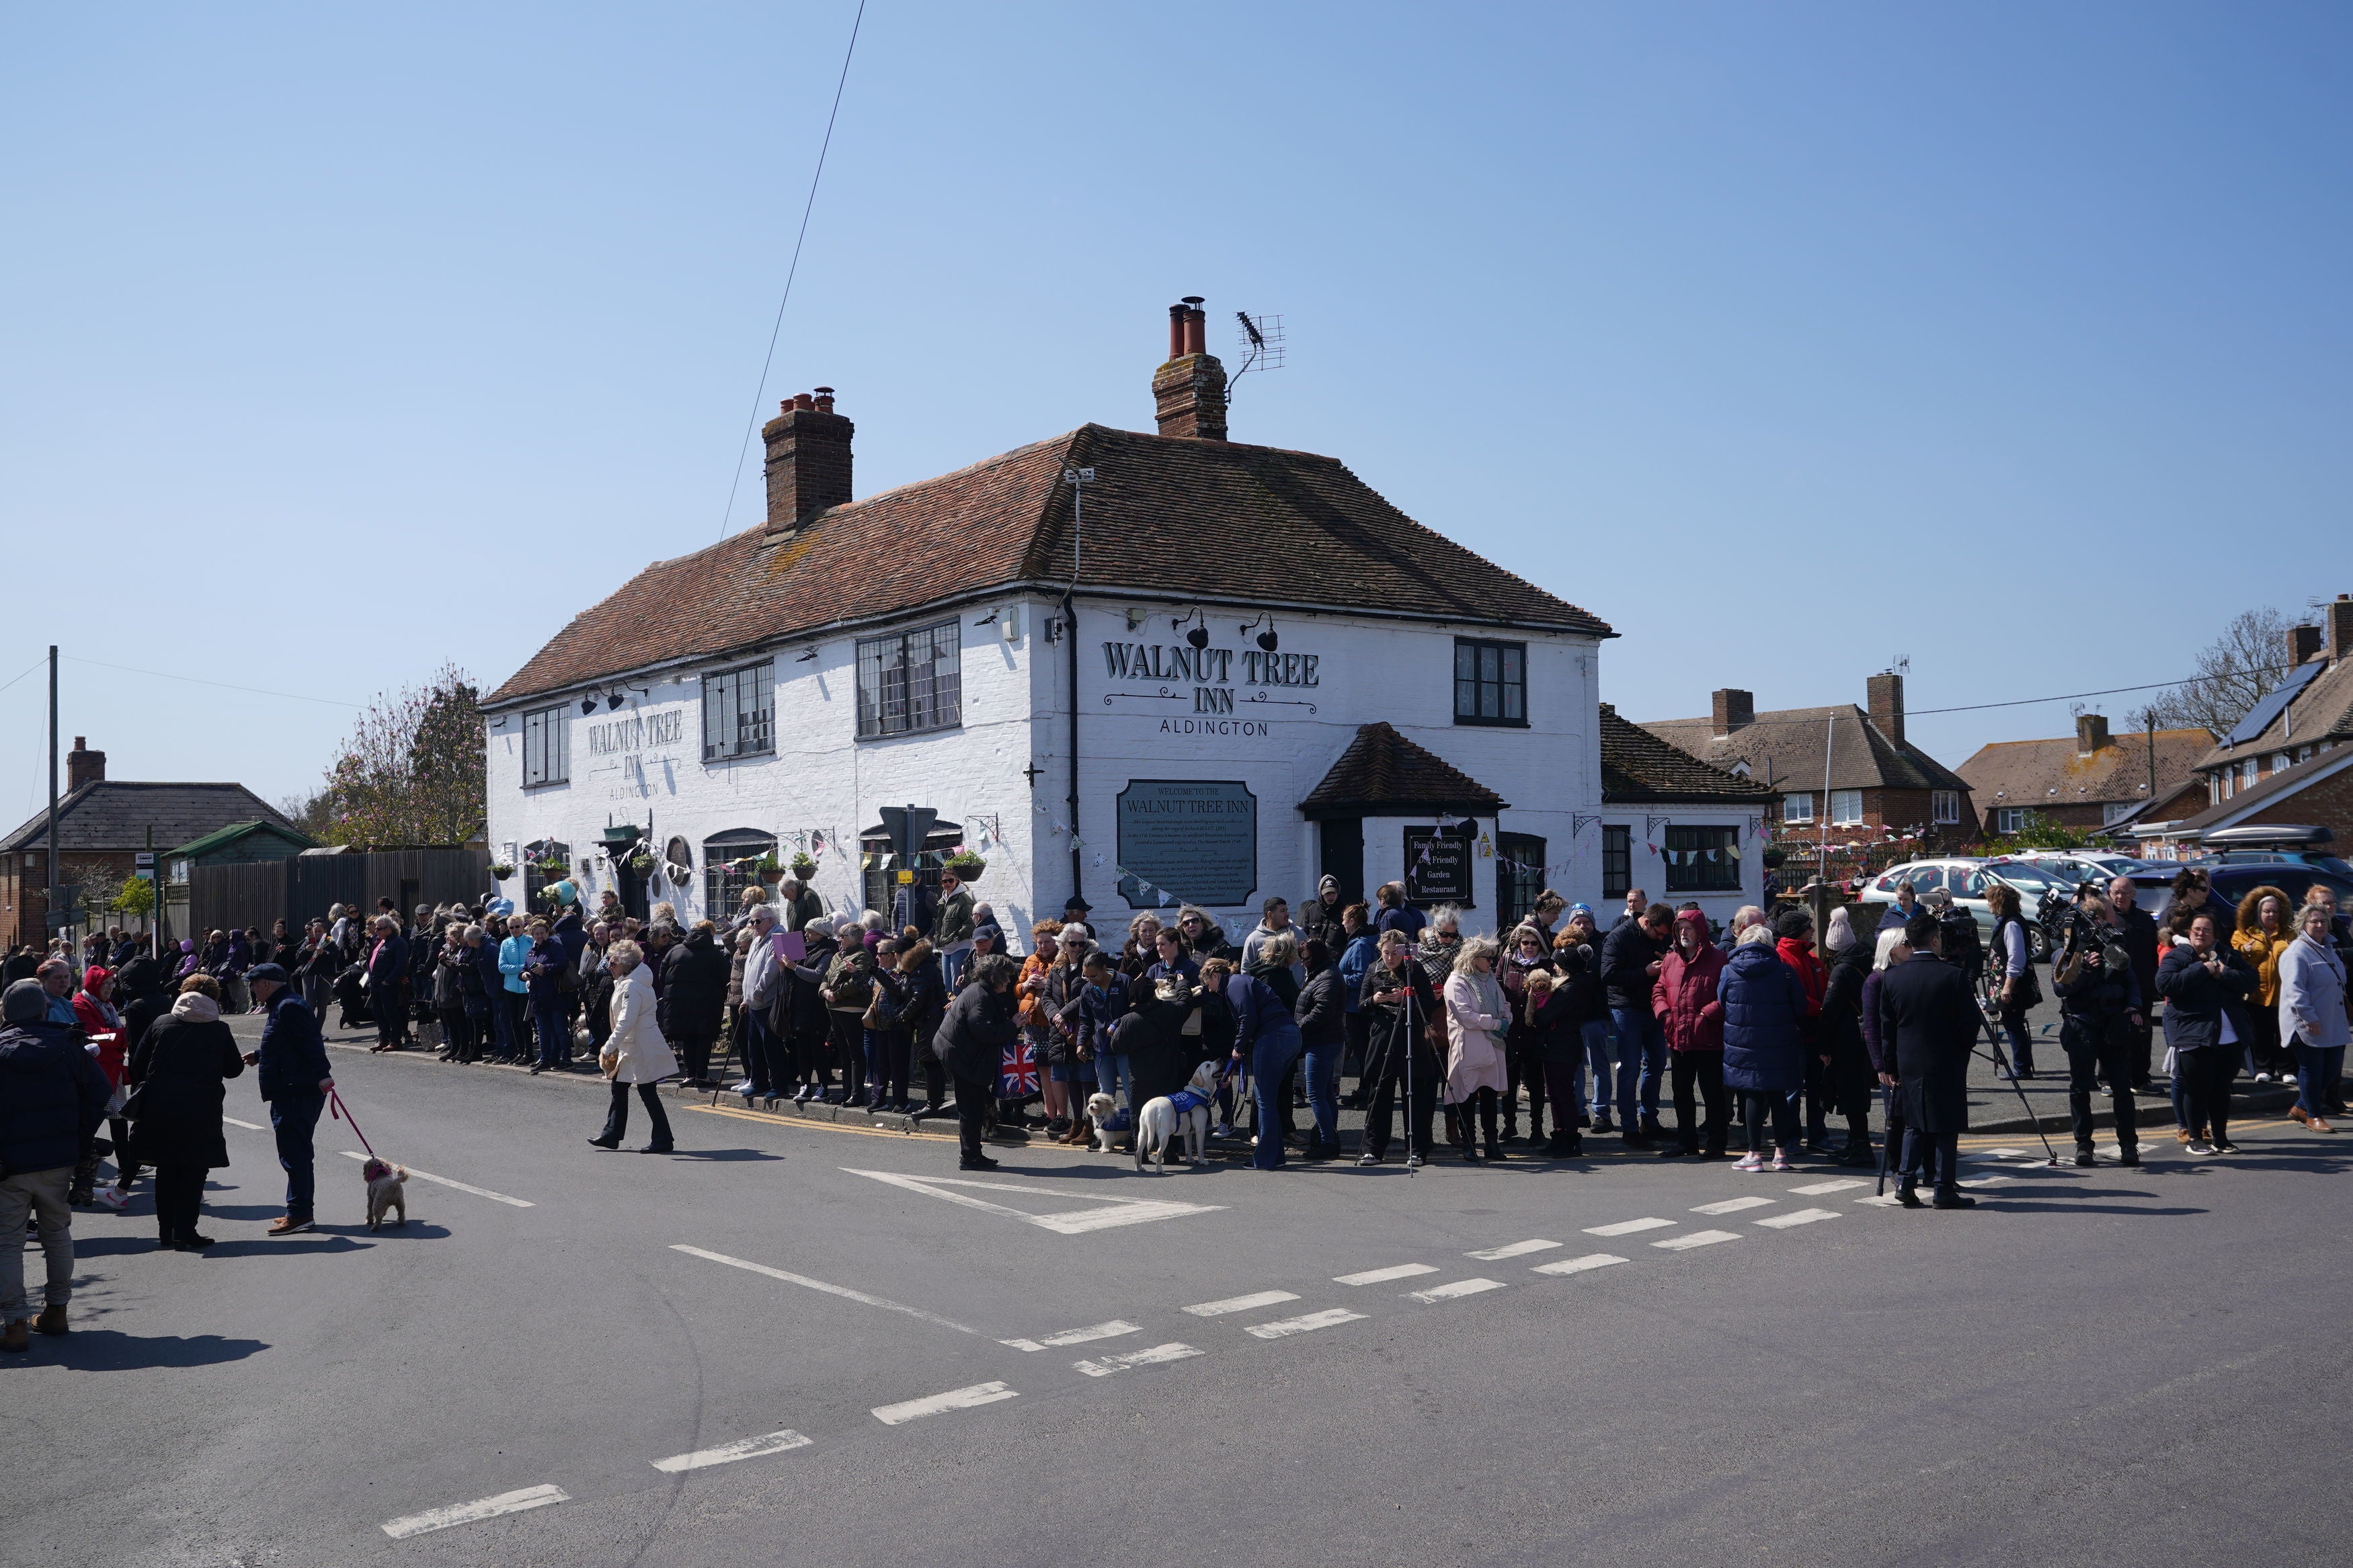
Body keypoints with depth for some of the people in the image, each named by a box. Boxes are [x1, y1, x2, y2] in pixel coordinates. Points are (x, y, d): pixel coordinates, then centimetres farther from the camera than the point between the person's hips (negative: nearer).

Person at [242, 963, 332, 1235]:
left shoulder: (288, 1008, -16)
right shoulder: (282, 1006, 20)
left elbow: (310, 1044, -26)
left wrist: (321, 1075, -33)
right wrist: (259, 1055, 36)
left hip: (296, 1095, -12)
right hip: (290, 1093, 12)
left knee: (294, 1154, -8)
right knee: (296, 1152, 16)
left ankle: (299, 1214, -6)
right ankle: (300, 1212, 22)